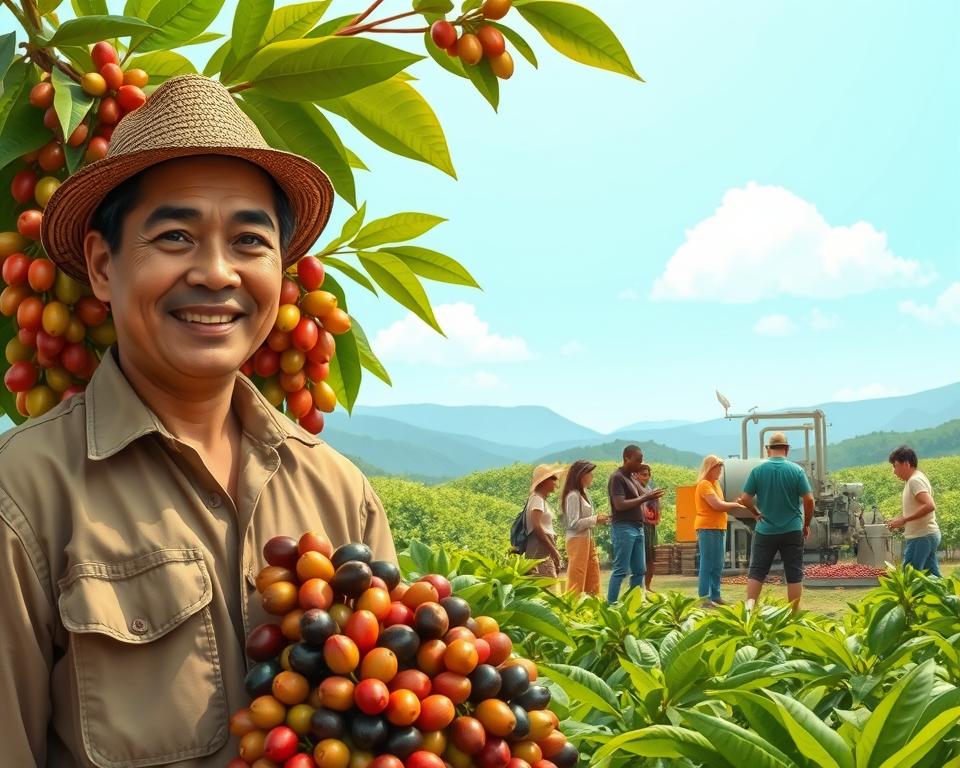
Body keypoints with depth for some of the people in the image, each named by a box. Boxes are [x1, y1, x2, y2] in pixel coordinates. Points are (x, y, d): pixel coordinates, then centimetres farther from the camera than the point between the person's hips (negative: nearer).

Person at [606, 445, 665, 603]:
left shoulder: (631, 478, 17)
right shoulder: (617, 478, -11)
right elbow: (620, 505, -20)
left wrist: (649, 497, 1)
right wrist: (645, 498, -18)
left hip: (637, 528, 9)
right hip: (624, 529, -9)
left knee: (639, 570, 9)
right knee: (621, 570, -9)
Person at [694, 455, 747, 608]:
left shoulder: (714, 484, 19)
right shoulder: (704, 484, -12)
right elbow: (717, 505, -19)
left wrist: (734, 505, 2)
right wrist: (736, 505, -8)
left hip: (719, 528, 10)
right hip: (707, 528, -10)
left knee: (717, 566, 11)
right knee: (707, 564, -10)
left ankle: (715, 596, 16)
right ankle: (704, 598, -9)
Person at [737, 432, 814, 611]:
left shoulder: (757, 470, -5)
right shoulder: (796, 470, -6)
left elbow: (745, 499, -4)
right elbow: (809, 500, -7)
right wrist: (806, 524, 7)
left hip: (765, 530, 0)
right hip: (792, 530, 0)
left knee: (756, 571, 8)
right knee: (794, 574, 7)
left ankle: (750, 604, -6)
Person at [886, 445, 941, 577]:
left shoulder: (915, 480, -14)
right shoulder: (914, 480, 16)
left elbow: (929, 506, -27)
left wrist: (904, 519, -22)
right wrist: (900, 521, 11)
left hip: (920, 537, -10)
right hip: (929, 535, 10)